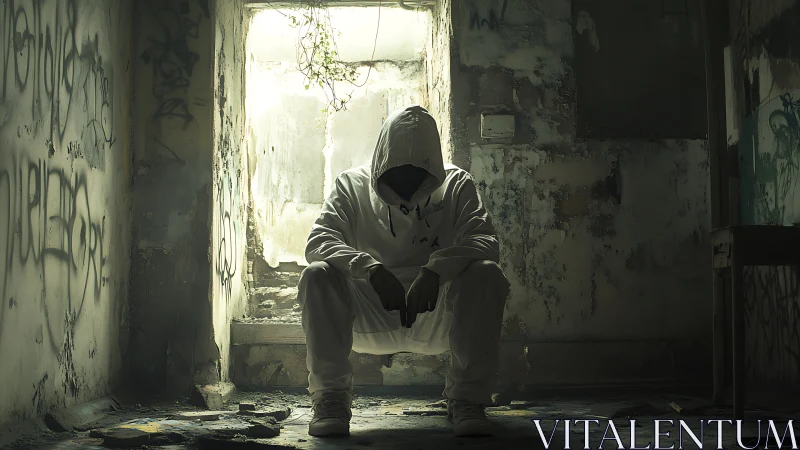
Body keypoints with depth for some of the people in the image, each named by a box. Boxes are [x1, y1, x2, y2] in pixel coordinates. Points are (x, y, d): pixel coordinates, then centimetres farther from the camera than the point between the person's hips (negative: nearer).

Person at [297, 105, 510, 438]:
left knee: (486, 276, -27)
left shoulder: (455, 185, 2)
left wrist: (436, 268, -34)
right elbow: (318, 242, -13)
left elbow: (485, 240, -14)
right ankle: (330, 399, -20)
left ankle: (467, 399, -19)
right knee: (318, 276, -27)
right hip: (369, 319, 0)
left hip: (435, 317, 0)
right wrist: (371, 268, -34)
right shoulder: (352, 185, 1)